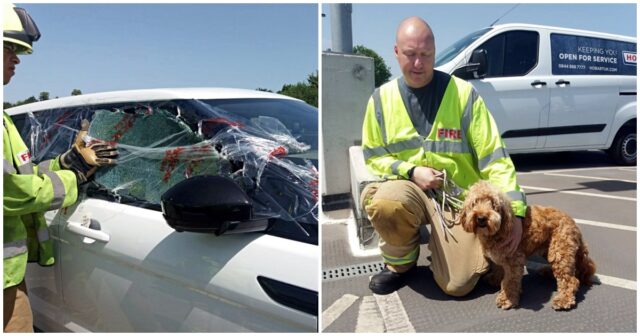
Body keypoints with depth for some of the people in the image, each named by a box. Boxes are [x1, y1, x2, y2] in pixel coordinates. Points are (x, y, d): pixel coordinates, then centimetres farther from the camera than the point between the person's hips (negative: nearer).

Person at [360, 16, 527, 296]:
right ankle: (401, 261, -2)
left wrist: (514, 210, -18)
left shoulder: (463, 93, -7)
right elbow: (374, 156, 5)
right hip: (408, 188, 1)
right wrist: (411, 172, -14)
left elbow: (494, 156, -9)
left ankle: (439, 237, 22)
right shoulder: (381, 98, 0)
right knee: (384, 202, -36)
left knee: (458, 285, -13)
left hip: (458, 196, -1)